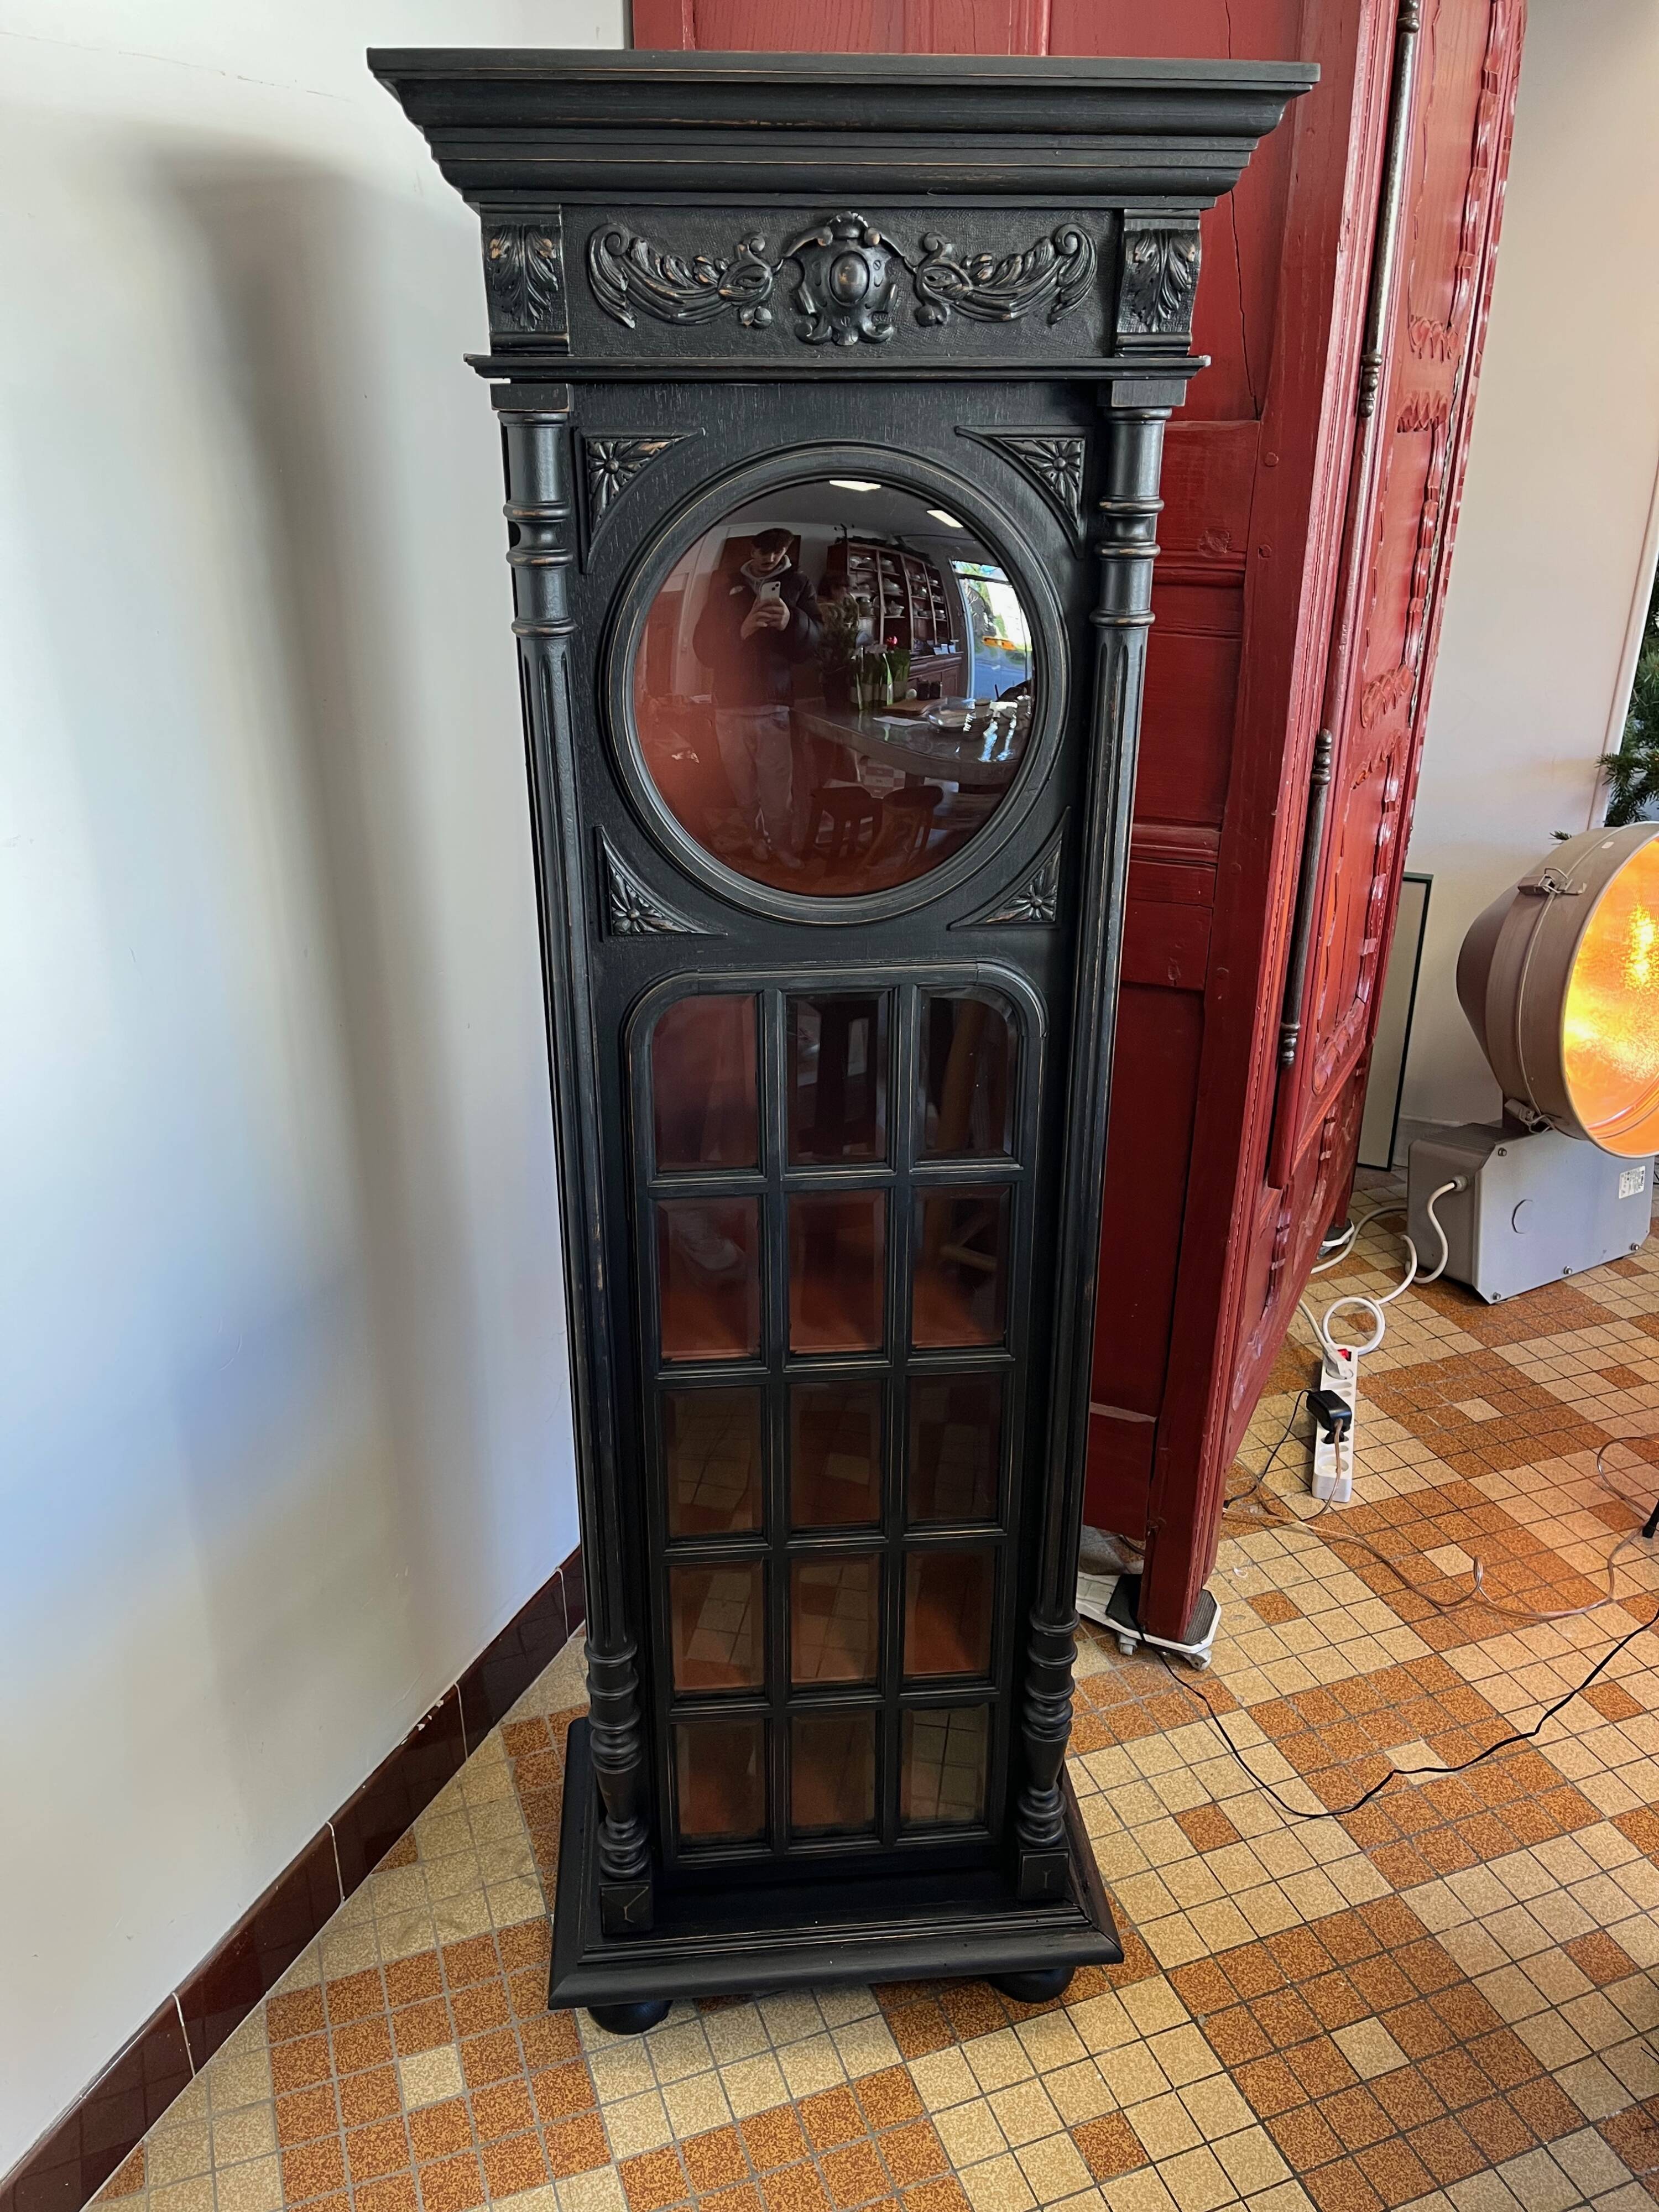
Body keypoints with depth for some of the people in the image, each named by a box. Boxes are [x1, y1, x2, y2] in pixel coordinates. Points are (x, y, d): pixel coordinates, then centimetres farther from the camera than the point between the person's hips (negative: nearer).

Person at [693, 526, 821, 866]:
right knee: (743, 789, 3)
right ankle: (758, 836, 25)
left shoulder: (798, 584, 10)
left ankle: (782, 846, 8)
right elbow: (704, 647, 6)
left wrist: (792, 621, -24)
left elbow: (816, 638, -1)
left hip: (775, 708, -2)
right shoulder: (725, 587, 13)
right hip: (729, 707, 2)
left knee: (778, 792, -10)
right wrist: (741, 630, -13)